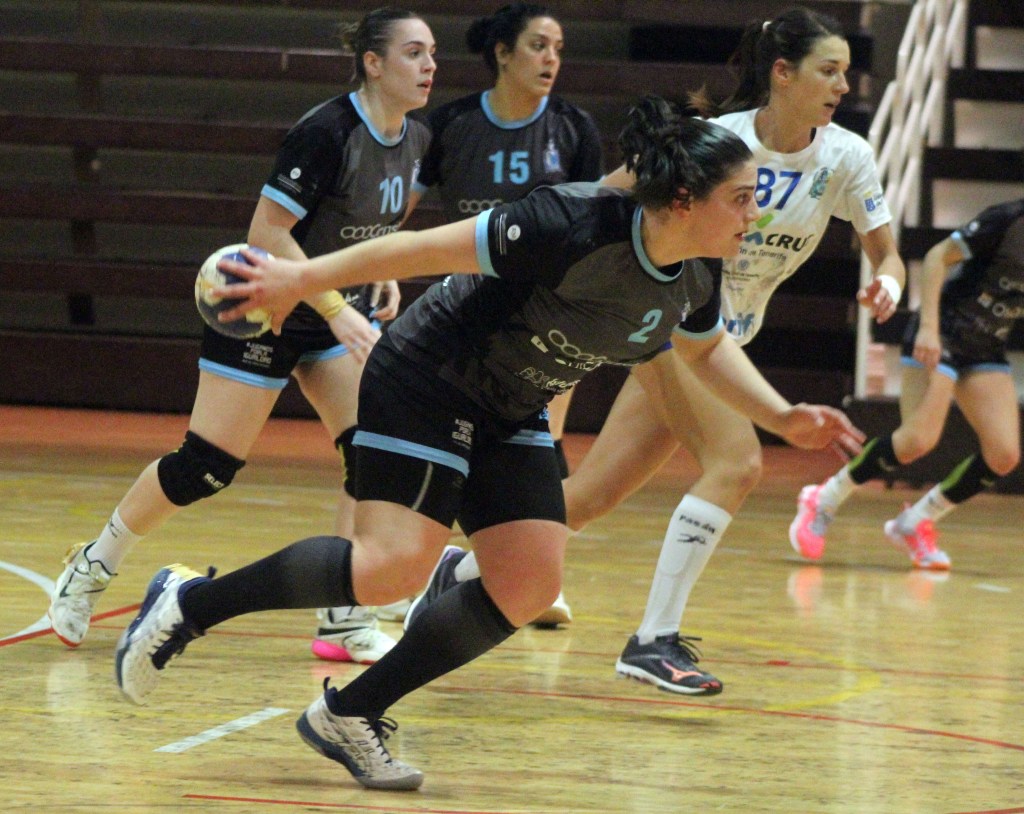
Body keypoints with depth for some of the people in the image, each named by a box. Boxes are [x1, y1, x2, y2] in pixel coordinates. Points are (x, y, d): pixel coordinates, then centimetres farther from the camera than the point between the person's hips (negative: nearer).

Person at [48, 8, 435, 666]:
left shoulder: (416, 141, -1)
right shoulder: (327, 132, -25)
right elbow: (267, 231, -25)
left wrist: (387, 278, 3)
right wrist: (336, 310, -27)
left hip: (343, 312, 7)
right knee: (207, 466, -3)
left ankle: (349, 620, -5)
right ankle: (90, 570, 18)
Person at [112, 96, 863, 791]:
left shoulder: (695, 277, -6)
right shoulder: (578, 227, -30)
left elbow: (708, 347, 18)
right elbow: (432, 248, -24)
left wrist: (782, 417, 5)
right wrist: (303, 279, -20)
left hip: (511, 418, 8)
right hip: (428, 384, -8)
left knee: (529, 587, -4)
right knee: (394, 566, -21)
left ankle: (350, 716, 5)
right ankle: (188, 604, -4)